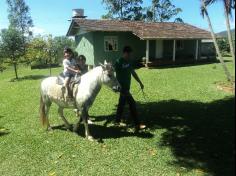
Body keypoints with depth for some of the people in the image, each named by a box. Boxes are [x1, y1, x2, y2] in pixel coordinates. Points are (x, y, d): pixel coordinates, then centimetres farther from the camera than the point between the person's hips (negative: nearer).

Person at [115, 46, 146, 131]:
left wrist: (140, 82, 17)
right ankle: (137, 124, 0)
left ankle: (117, 121, 30)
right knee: (132, 104, -8)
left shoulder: (129, 62, 11)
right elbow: (116, 76, -18)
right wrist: (121, 87, -23)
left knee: (122, 104, 16)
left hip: (126, 87, 9)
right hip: (123, 88, -9)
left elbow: (133, 72, 17)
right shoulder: (119, 62, -15)